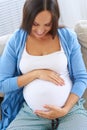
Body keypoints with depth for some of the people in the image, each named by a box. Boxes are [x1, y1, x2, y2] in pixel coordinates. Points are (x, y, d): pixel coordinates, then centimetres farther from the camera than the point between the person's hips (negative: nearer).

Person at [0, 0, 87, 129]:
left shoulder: (68, 36, -2)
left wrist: (66, 109, -13)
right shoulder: (16, 40, -2)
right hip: (30, 113, 1)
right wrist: (36, 73, -13)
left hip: (71, 108, 0)